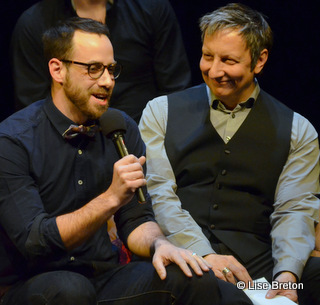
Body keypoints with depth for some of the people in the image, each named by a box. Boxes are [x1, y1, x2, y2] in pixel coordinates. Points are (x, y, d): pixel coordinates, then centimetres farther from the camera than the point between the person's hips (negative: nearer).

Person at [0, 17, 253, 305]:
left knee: (193, 279, -23)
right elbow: (34, 242, -19)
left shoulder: (122, 129, 6)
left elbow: (136, 220, 10)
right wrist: (111, 198, -28)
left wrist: (159, 244, -14)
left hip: (103, 276, 3)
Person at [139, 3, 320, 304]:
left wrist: (287, 274, -17)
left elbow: (294, 211, 5)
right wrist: (204, 254, -14)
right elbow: (157, 193, 2)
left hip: (255, 267, 1)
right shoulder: (161, 112, 14)